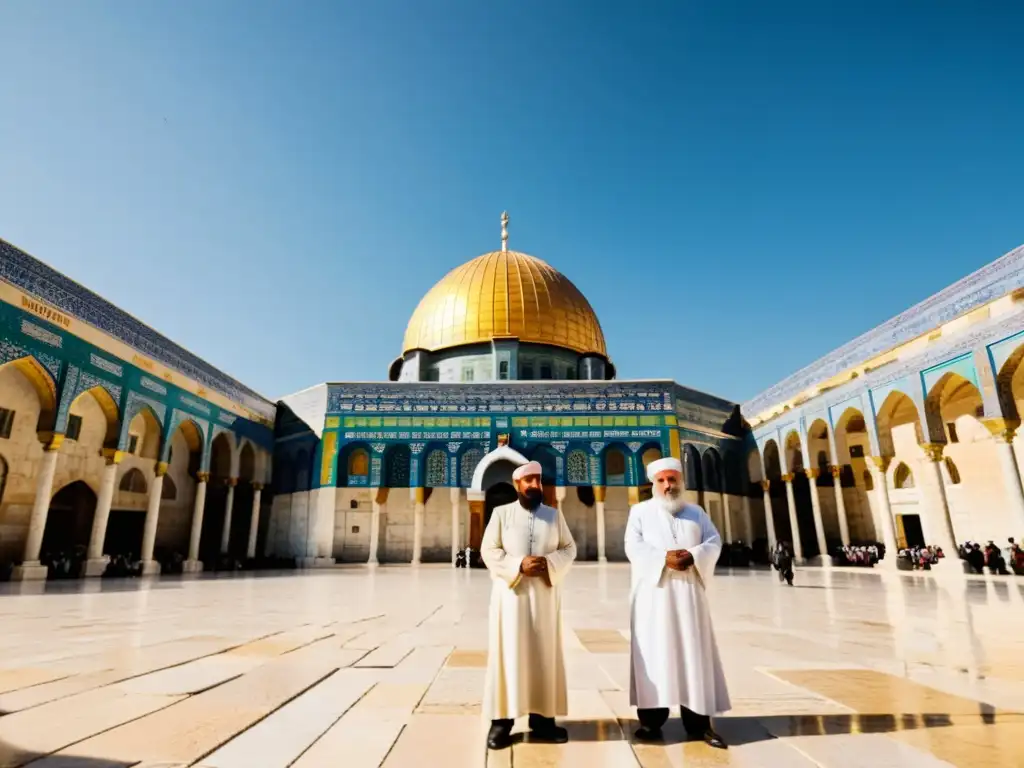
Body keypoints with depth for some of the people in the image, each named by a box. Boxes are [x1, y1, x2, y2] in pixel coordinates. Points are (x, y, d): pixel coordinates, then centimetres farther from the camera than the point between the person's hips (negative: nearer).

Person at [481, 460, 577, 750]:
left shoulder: (554, 514, 9)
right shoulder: (501, 513, 2)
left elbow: (569, 548, 7)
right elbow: (489, 551, -2)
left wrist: (549, 563, -13)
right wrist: (519, 565, -16)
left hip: (545, 593, 2)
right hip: (510, 592, -2)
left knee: (545, 654, 7)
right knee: (507, 652, 1)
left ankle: (542, 719, 17)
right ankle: (502, 720, 9)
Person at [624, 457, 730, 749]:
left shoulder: (696, 512, 15)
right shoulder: (640, 511, 7)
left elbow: (714, 542, 5)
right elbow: (633, 546, -4)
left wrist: (693, 556, -14)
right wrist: (664, 558, -18)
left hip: (688, 592, 2)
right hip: (653, 593, -2)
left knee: (695, 654, 3)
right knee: (653, 654, 0)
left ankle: (699, 723, 11)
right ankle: (652, 721, 8)